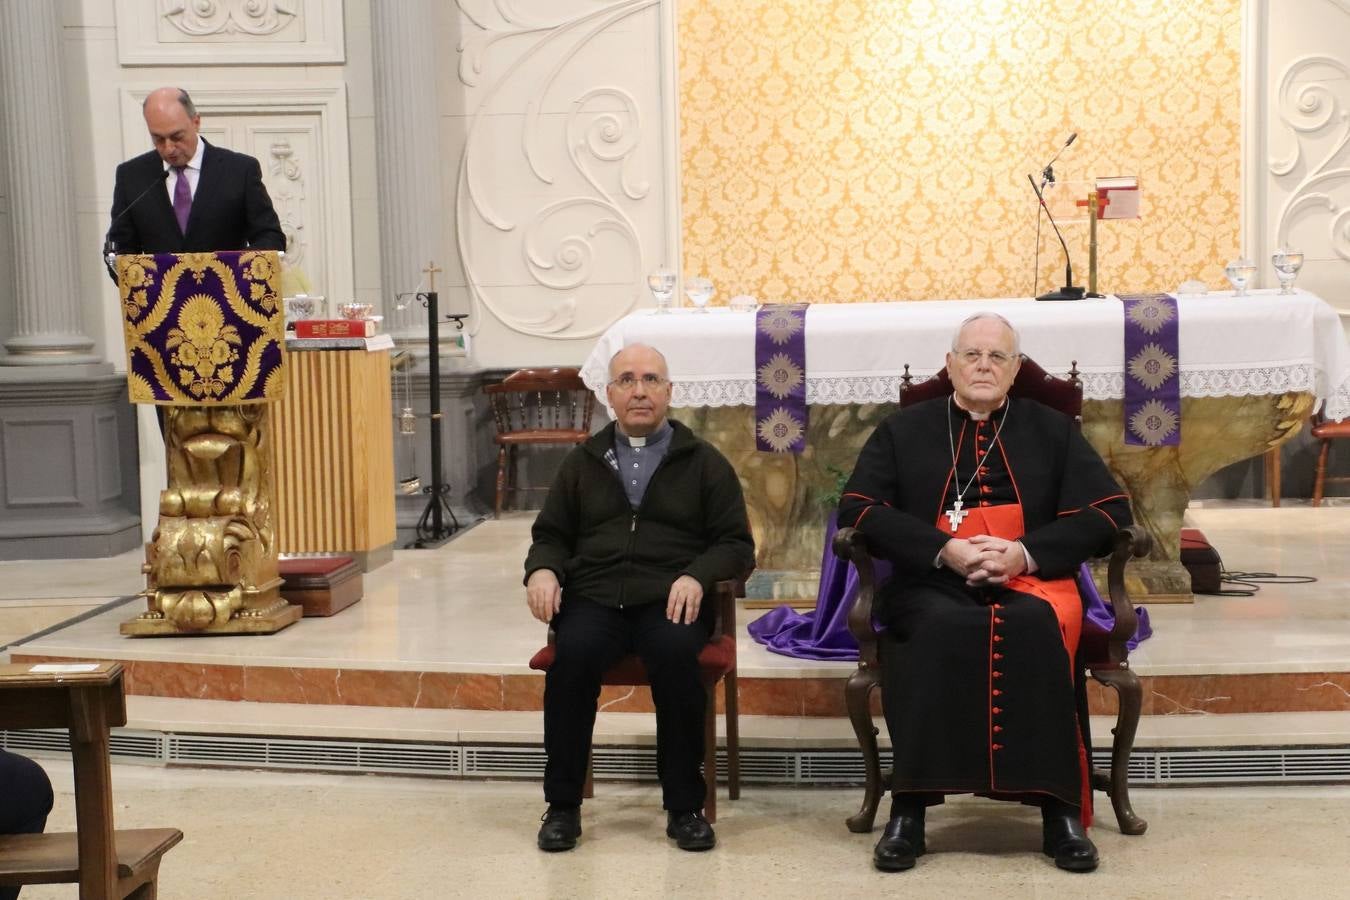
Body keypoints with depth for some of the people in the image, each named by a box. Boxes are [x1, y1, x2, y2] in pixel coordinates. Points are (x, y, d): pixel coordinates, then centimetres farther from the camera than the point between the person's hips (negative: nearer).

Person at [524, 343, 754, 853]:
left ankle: (685, 806, -18)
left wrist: (697, 576, -12)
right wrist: (542, 569, -1)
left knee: (676, 654, -34)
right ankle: (562, 804, -15)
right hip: (593, 598, 2)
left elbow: (736, 544, 9)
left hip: (670, 600, -1)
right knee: (573, 654, -31)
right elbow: (551, 535, 22)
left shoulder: (704, 463, 13)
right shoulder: (583, 462, 20)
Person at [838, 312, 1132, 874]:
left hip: (1032, 580, 1)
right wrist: (943, 549, -11)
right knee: (937, 628, -35)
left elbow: (1109, 512, 7)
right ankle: (909, 807, -31)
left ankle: (1059, 806, -29)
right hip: (931, 581, 0)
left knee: (1034, 628, -34)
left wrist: (1026, 553, -10)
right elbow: (856, 508, 4)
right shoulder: (902, 430, 16)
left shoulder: (1053, 431, 17)